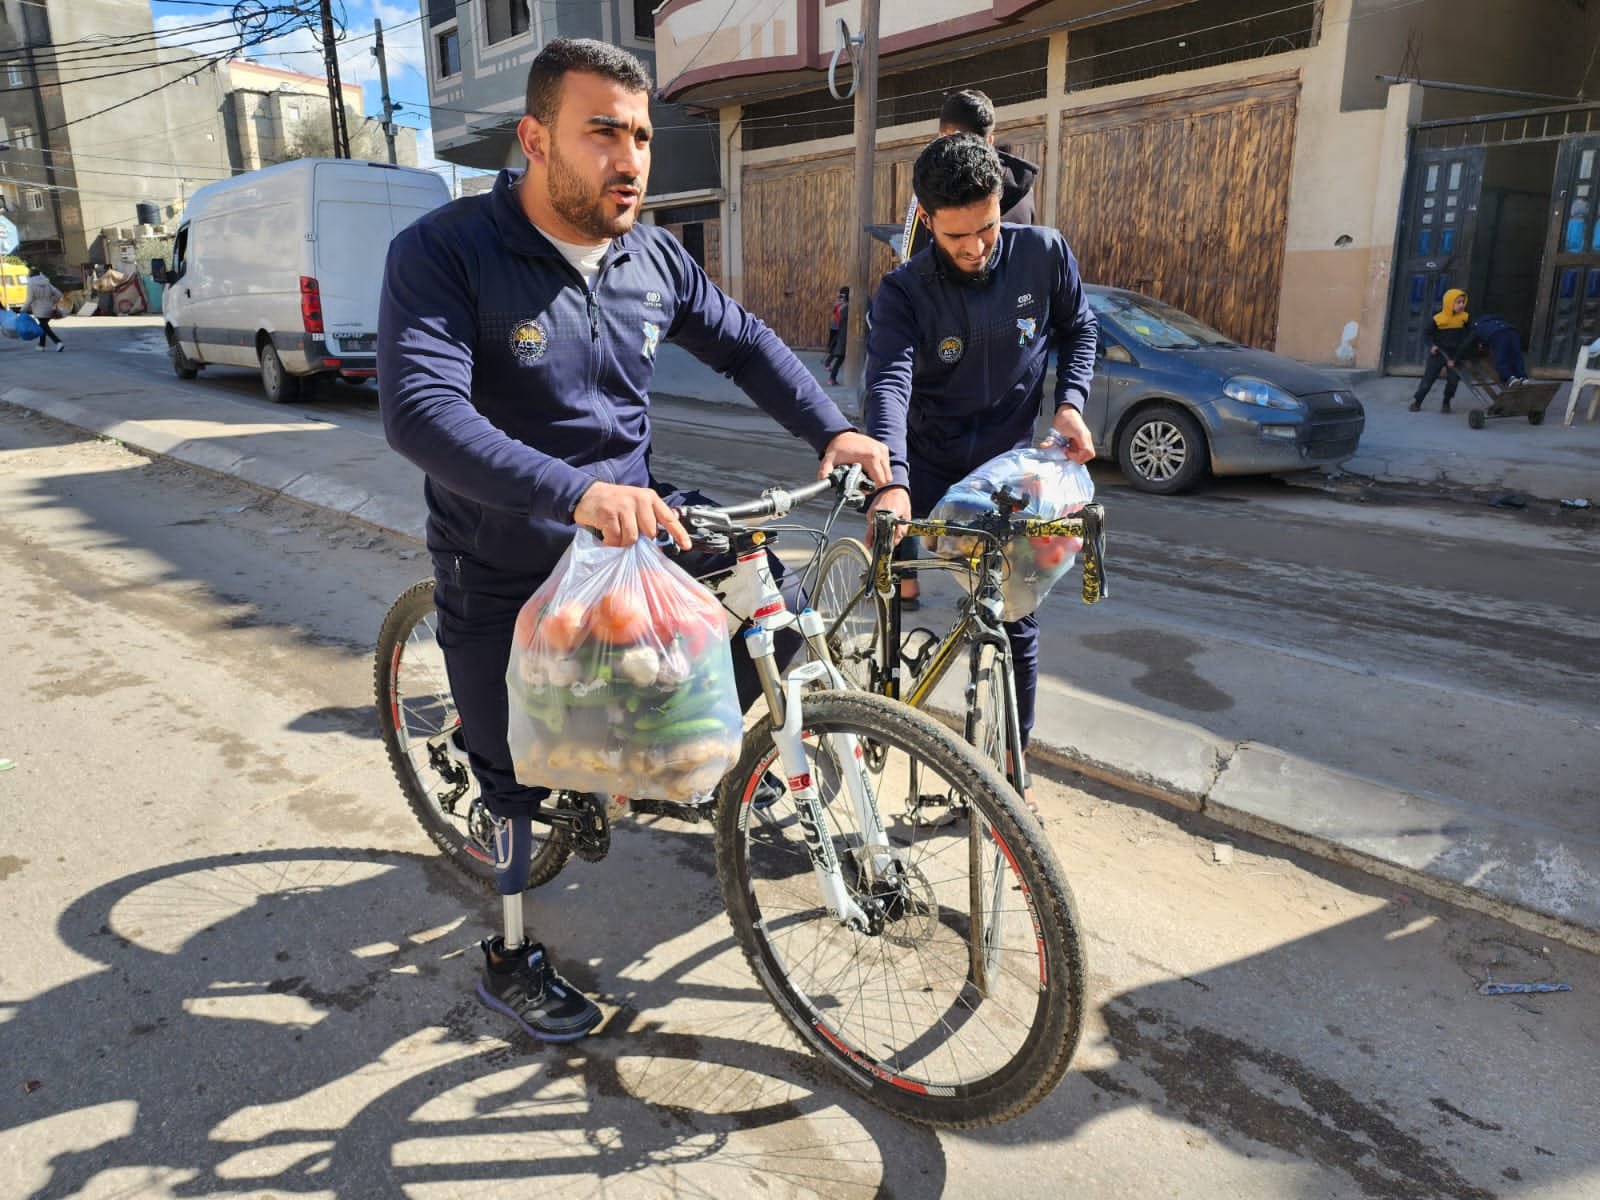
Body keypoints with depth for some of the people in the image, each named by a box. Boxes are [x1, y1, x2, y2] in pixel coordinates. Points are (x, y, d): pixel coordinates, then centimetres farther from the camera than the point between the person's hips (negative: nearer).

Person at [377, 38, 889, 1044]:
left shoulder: (655, 259, -2)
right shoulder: (444, 253, -19)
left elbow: (746, 343, 10)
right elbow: (419, 410, -33)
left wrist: (833, 431, -5)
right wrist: (575, 494, -47)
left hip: (636, 521, 5)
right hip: (506, 574, -4)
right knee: (521, 772, 7)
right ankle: (510, 962, 33)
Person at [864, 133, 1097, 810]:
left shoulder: (1043, 254, -8)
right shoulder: (904, 291, -14)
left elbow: (1079, 329, 9)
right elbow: (889, 382, -29)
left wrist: (1070, 404, -9)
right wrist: (892, 481, -46)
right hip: (931, 465, 0)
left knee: (1015, 620, 3)